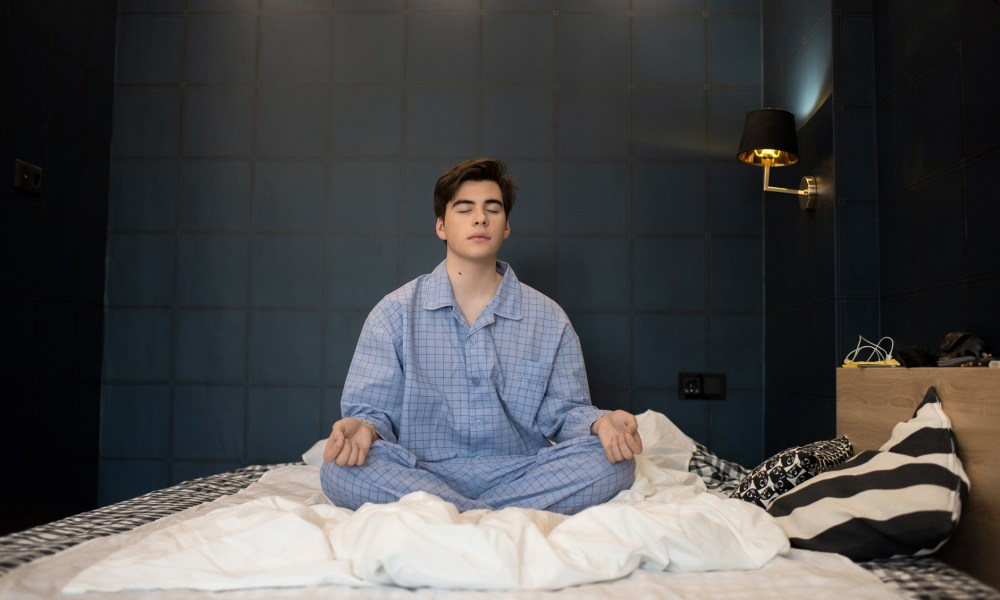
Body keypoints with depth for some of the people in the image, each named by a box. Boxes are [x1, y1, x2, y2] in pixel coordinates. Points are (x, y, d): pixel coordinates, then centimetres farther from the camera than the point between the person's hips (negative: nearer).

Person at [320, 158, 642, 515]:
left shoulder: (548, 319, 9)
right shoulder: (396, 313, 5)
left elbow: (564, 411, 9)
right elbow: (372, 410, 2)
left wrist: (600, 423, -16)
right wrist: (363, 428, -23)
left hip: (519, 476, 1)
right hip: (423, 476, -1)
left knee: (613, 460, -25)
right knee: (340, 467, -31)